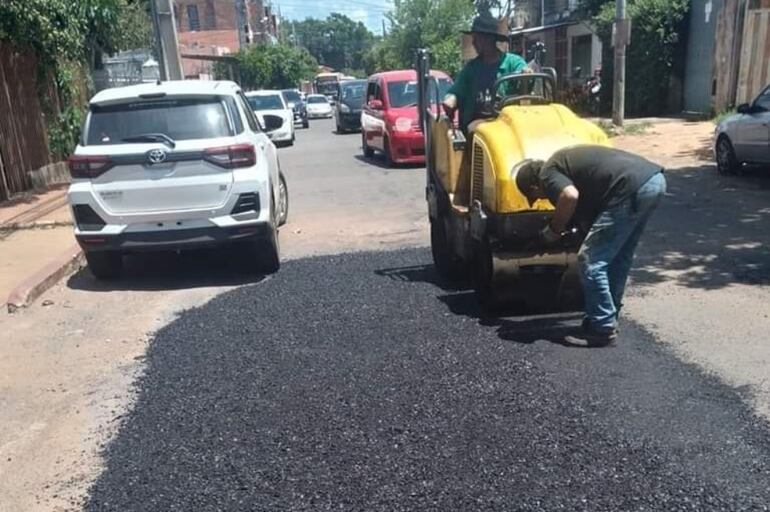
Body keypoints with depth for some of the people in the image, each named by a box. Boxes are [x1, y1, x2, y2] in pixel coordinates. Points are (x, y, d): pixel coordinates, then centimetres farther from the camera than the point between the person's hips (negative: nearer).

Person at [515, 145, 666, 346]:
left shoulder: (548, 174, 3)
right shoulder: (564, 160, 29)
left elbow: (570, 196, -19)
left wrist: (553, 230, -4)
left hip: (633, 189, -10)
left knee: (590, 262, 1)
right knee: (619, 256, 22)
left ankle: (603, 330, 8)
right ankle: (608, 317, 34)